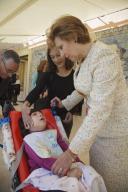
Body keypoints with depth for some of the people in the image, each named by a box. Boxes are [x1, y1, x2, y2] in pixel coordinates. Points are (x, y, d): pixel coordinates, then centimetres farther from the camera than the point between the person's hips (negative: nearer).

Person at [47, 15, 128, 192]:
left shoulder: (104, 57, -25)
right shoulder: (82, 59, 4)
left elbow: (101, 111, -31)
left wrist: (71, 152, -31)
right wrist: (64, 103, 22)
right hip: (98, 124, 8)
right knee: (97, 175, 19)